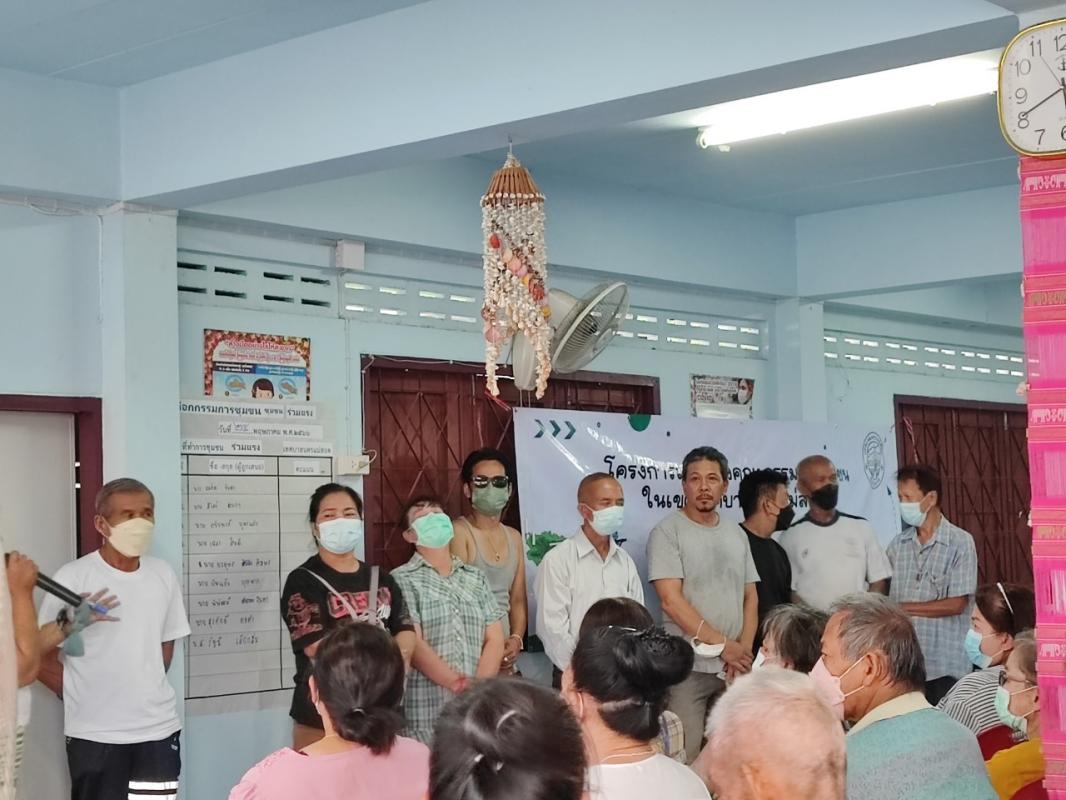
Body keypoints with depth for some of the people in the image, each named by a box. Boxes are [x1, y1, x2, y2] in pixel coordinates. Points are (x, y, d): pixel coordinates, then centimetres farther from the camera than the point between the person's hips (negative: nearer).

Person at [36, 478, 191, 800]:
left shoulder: (163, 575, 5)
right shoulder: (73, 577, -9)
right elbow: (40, 655, -4)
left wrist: (142, 694, 10)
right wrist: (83, 697, 0)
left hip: (159, 728, 4)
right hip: (94, 734, -4)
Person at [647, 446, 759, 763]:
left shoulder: (736, 534, 14)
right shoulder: (667, 532, -5)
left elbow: (750, 597, 16)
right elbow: (672, 601, -12)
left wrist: (744, 649, -1)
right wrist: (723, 645, -11)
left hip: (735, 666, 5)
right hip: (687, 665, -5)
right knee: (685, 758, -6)